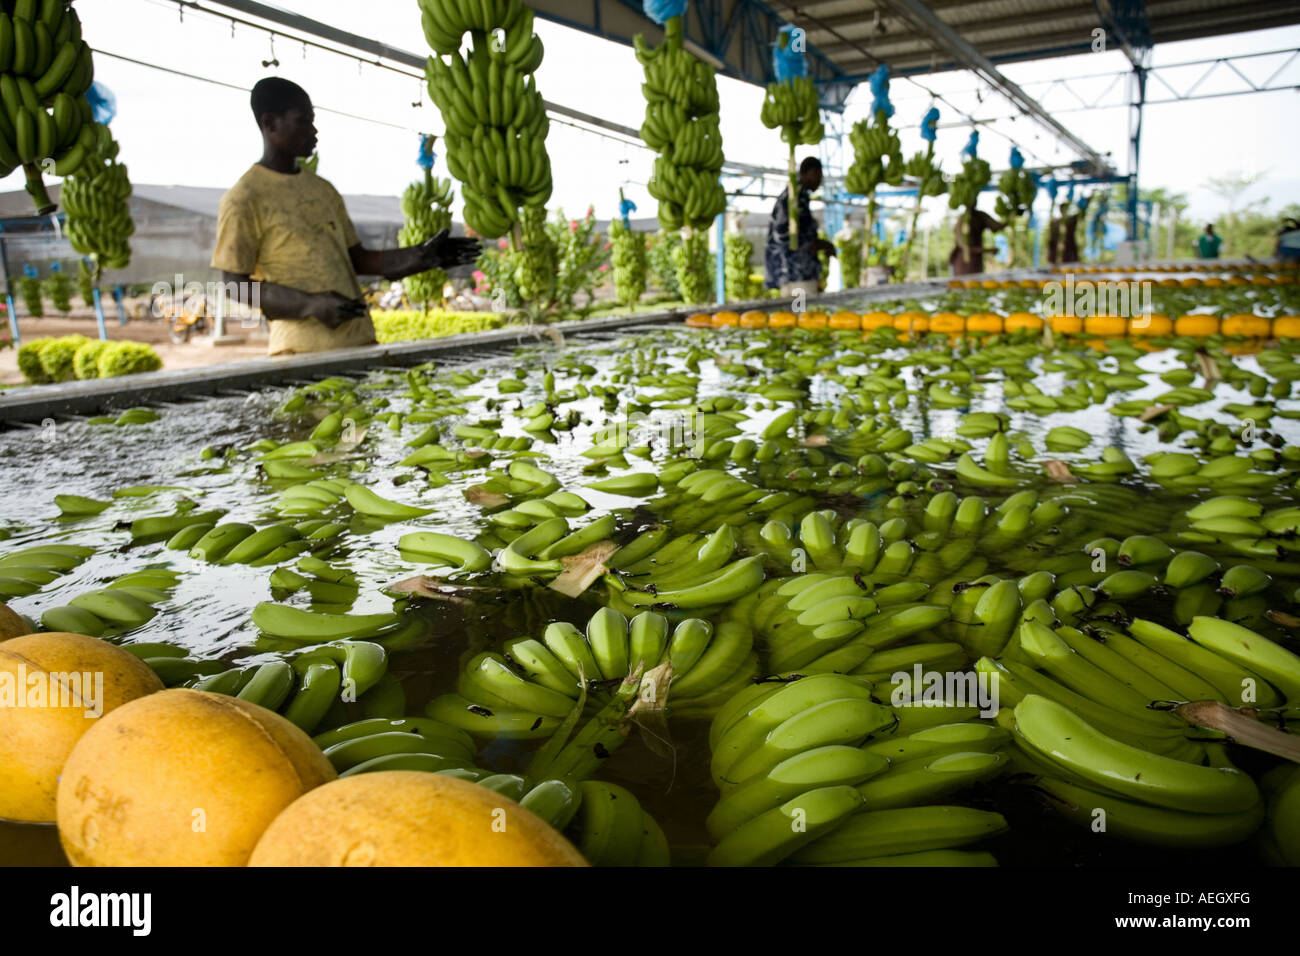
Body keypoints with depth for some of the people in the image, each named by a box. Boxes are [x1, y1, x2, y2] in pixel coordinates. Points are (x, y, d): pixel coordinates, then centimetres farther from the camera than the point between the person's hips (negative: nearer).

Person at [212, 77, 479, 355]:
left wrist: (422, 255, 4)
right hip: (304, 349, -6)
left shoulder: (323, 190, 16)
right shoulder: (244, 198, -4)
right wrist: (310, 304, -19)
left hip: (360, 338, 6)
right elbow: (234, 284, -6)